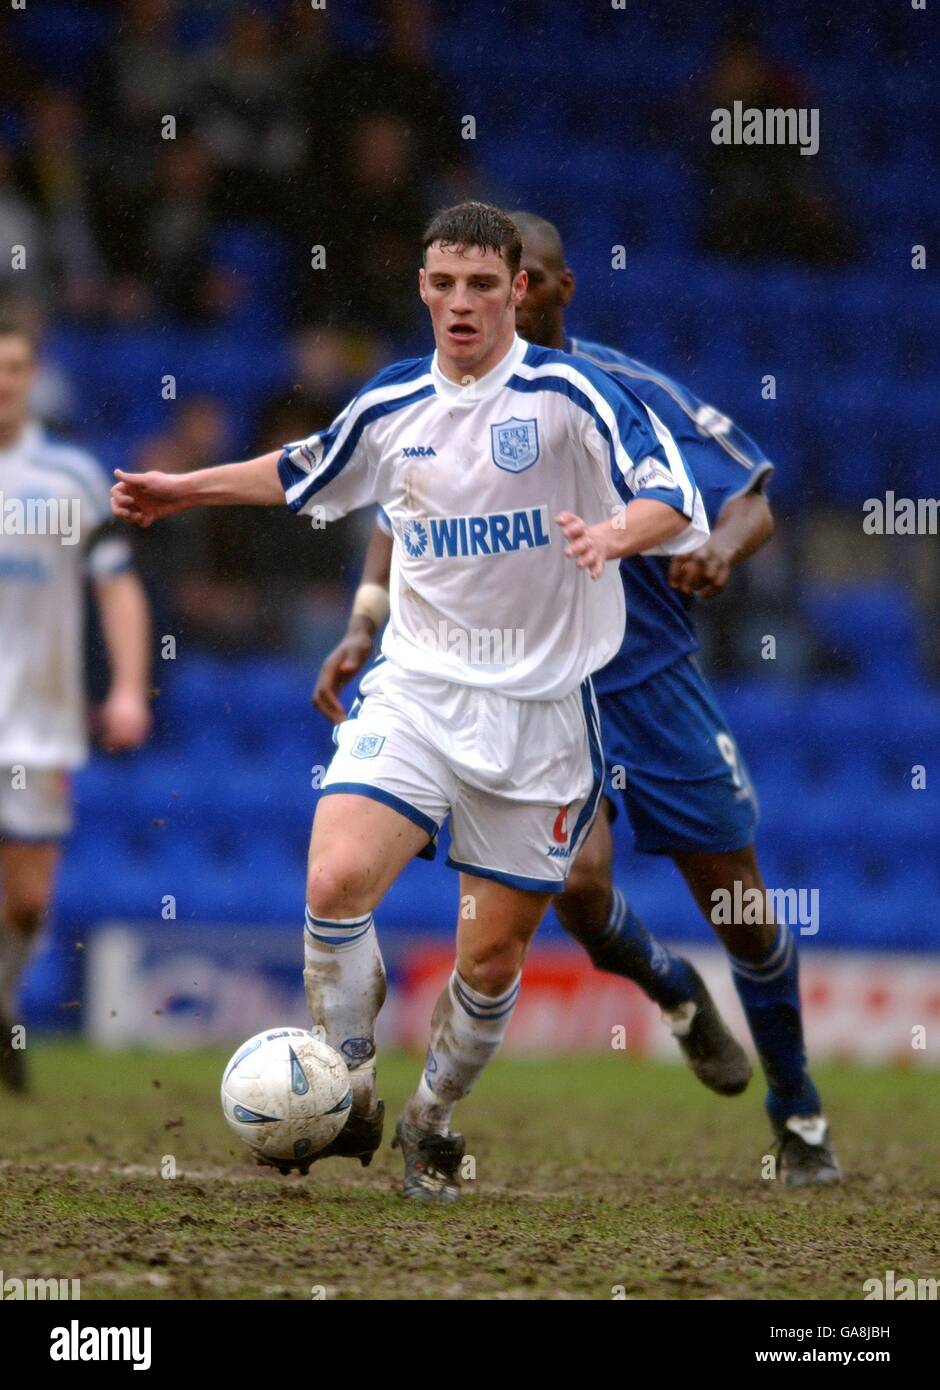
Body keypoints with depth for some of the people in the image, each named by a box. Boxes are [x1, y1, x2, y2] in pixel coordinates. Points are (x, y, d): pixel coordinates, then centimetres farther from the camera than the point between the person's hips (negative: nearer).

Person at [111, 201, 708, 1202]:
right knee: (336, 880, -21)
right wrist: (183, 491, 29)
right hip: (415, 692, 2)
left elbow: (675, 502, -16)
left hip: (541, 709, -2)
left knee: (493, 954, 4)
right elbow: (305, 474, 26)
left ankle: (433, 1122, 30)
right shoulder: (389, 407, 5)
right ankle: (347, 1100, -2)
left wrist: (621, 529, -37)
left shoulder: (568, 394, -9)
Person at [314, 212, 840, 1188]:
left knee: (737, 905, 3)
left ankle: (799, 1118, 24)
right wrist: (363, 629, -5)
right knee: (579, 880, -23)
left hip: (654, 682, 0)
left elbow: (752, 505, -8)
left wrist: (721, 546, -31)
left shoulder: (630, 393, -8)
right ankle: (673, 993, 13)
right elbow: (404, 522, 11)